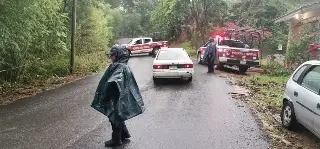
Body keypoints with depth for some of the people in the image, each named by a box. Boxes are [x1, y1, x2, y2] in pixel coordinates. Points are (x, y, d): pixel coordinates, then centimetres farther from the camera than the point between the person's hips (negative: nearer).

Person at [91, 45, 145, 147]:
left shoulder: (119, 67, -23)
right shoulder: (123, 65, 8)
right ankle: (124, 134, 38)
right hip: (121, 96, 10)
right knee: (117, 116, 23)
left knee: (115, 117, 6)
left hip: (117, 98, -10)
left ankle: (116, 140, 21)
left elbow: (113, 82, -37)